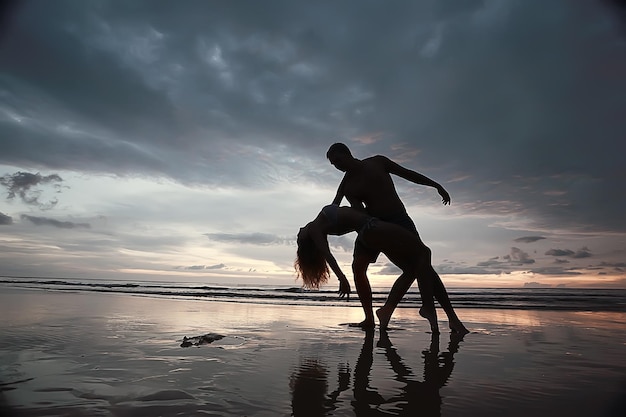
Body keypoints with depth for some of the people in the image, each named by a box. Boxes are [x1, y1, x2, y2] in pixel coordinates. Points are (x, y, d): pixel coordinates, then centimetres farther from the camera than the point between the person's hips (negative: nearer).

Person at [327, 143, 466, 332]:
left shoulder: (377, 161, -1)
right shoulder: (346, 187, 0)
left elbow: (407, 173, 7)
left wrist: (436, 185, 9)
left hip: (399, 220, -2)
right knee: (358, 266, -13)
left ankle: (452, 316, -6)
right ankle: (369, 317, -3)